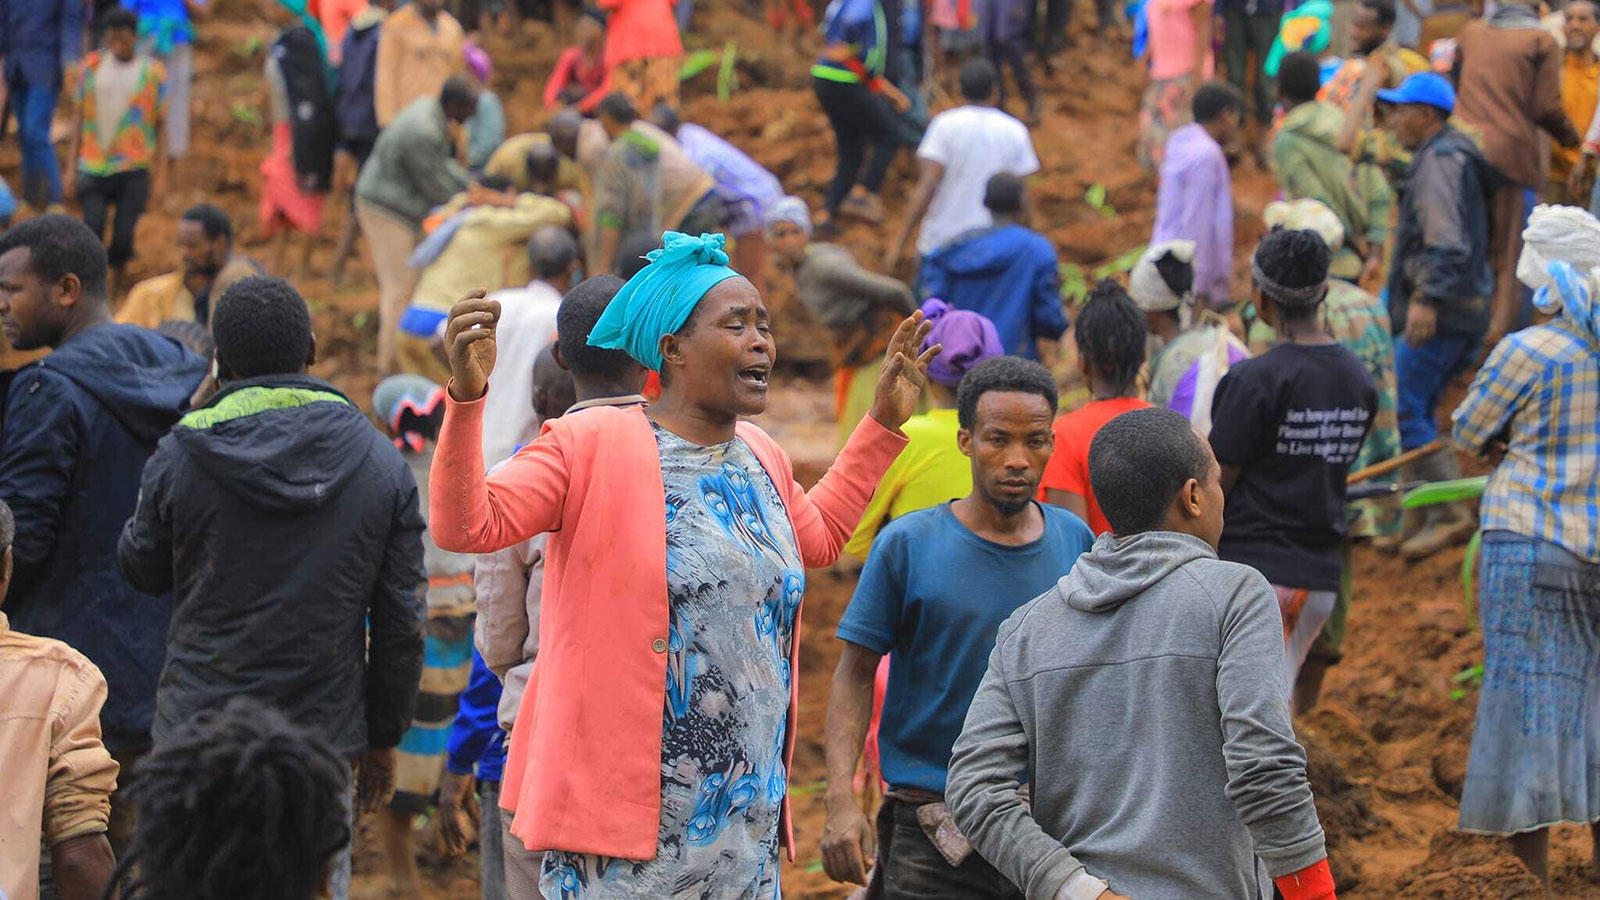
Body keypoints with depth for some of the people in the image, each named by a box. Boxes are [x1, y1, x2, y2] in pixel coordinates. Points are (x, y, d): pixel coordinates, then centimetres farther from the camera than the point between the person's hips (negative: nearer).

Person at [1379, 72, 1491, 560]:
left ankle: (1447, 514, -11)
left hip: (1441, 311, -10)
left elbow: (1445, 240, -25)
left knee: (1403, 409, -10)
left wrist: (1426, 298, -32)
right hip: (1465, 309, 10)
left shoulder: (1440, 160, -13)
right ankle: (1424, 516, 14)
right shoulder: (1450, 155, 19)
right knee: (1418, 410, 13)